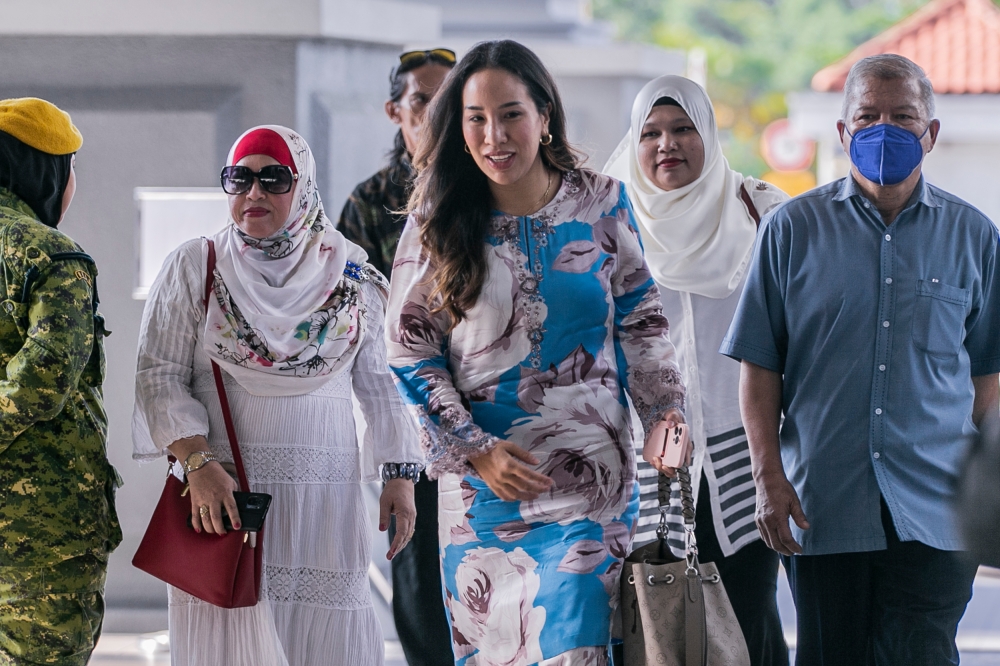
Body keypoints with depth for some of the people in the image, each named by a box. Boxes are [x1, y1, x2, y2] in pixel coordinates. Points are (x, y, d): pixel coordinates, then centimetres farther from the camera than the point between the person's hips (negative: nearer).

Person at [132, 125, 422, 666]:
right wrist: (197, 464, -15)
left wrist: (400, 475, 5)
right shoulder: (193, 268, 4)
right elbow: (159, 376, -2)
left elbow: (380, 381, 13)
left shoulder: (349, 274, 9)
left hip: (325, 497, 2)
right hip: (223, 493, -1)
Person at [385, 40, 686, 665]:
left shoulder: (601, 204, 3)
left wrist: (667, 412, -6)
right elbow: (410, 351, 1)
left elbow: (641, 323, 9)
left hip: (590, 474, -1)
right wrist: (475, 449, -9)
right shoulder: (439, 222, 1)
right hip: (481, 478, 1)